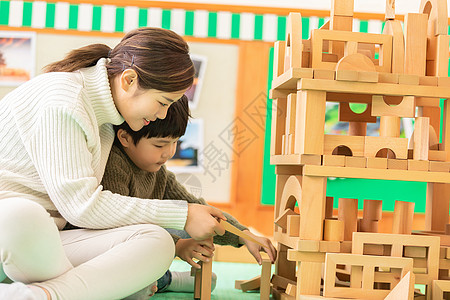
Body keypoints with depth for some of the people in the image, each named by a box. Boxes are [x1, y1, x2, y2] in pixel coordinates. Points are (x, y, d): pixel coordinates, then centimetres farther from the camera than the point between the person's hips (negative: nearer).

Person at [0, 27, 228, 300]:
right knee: (22, 216, -46)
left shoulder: (108, 119, 14)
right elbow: (82, 205, -18)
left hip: (42, 244, 9)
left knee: (157, 243, -19)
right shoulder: (61, 102, -15)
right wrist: (182, 216, -13)